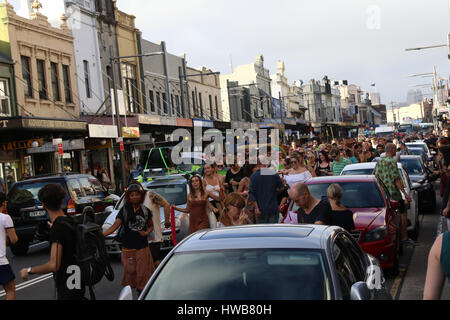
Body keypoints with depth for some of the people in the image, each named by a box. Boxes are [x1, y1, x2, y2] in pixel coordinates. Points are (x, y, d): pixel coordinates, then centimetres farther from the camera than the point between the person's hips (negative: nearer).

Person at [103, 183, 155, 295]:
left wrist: (147, 232, -5)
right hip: (128, 247, -1)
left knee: (143, 271, 3)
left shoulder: (145, 211, 3)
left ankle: (142, 291, 17)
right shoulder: (124, 211, -4)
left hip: (142, 247, 1)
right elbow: (114, 226, -9)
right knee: (130, 271, 2)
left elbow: (151, 225, 17)